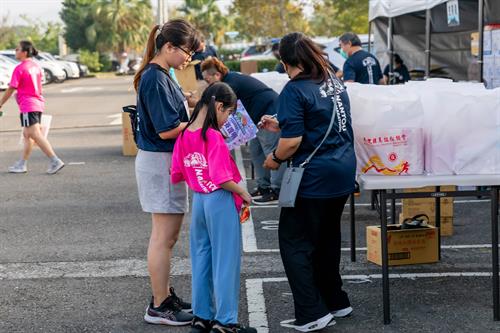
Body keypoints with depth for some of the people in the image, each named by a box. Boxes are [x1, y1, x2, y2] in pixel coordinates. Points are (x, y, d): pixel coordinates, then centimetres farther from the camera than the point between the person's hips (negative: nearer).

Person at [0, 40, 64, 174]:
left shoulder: (19, 69, -13)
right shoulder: (36, 66, 11)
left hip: (28, 106, -9)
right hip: (38, 103, 9)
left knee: (36, 135, -9)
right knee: (27, 134, 15)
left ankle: (55, 161, -17)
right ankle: (22, 164, 21)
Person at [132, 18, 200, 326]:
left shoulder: (160, 76, 11)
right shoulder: (155, 79, -19)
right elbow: (167, 130, -21)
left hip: (167, 161, 10)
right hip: (160, 162, -10)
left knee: (169, 234, 18)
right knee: (164, 236, -3)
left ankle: (165, 294, 28)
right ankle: (159, 307, 6)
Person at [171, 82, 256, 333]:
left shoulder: (184, 135, 3)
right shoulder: (214, 137, -19)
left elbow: (176, 175, 8)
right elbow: (221, 178, -23)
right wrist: (243, 192, -9)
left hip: (197, 200, 7)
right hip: (221, 202, -7)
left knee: (201, 259, 15)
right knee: (225, 262, 2)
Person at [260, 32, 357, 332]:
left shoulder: (295, 90, -16)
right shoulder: (335, 82, 10)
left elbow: (292, 141, -21)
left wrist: (275, 158, -1)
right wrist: (281, 126, 23)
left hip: (314, 178, -8)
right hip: (344, 173, 9)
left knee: (295, 243, 1)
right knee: (328, 238, 21)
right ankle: (336, 302, 30)